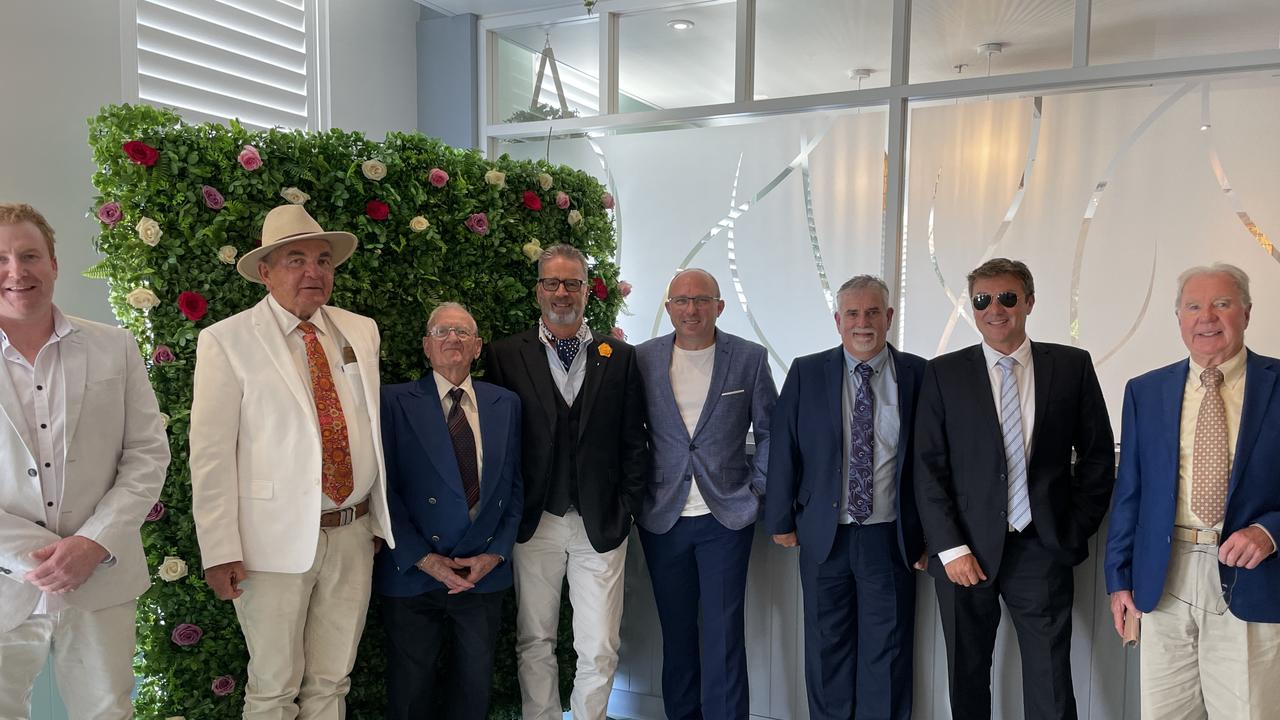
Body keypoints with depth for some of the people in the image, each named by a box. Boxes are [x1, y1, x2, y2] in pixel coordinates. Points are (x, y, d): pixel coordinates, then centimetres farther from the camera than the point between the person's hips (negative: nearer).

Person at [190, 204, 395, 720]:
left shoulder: (361, 331, 7)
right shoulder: (226, 341, -7)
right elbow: (211, 455, -8)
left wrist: (381, 519, 11)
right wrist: (220, 551, -11)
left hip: (353, 536, 4)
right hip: (275, 542, -4)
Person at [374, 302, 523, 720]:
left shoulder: (506, 404, 7)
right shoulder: (396, 401, -3)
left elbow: (515, 485, 7)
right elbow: (386, 488, -7)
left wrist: (496, 553, -4)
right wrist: (423, 558, -12)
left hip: (485, 574, 3)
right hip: (414, 576, -2)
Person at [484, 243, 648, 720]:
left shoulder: (620, 358, 6)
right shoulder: (506, 356, 3)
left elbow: (633, 442, 6)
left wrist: (627, 506, -1)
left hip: (601, 523, 0)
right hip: (534, 521, 0)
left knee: (599, 649, 3)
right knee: (535, 643, 11)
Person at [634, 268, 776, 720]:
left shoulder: (750, 358, -2)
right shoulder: (642, 359, 0)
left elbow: (770, 431, 6)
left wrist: (757, 488, 1)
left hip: (727, 516, -1)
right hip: (662, 517, 2)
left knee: (723, 635, -1)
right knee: (676, 631, 12)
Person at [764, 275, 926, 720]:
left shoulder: (918, 375, -1)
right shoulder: (806, 373, 0)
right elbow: (784, 450, 2)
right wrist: (780, 520, 0)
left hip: (890, 537, -1)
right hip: (824, 535, 1)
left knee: (887, 651, 9)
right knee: (827, 646, 13)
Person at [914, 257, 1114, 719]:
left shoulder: (1072, 366, 4)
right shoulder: (944, 373, 2)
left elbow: (1098, 455, 9)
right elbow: (928, 467, -1)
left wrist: (1076, 529, 2)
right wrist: (950, 547, -8)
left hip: (1043, 548, 0)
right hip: (966, 549, 1)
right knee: (966, 681, 12)